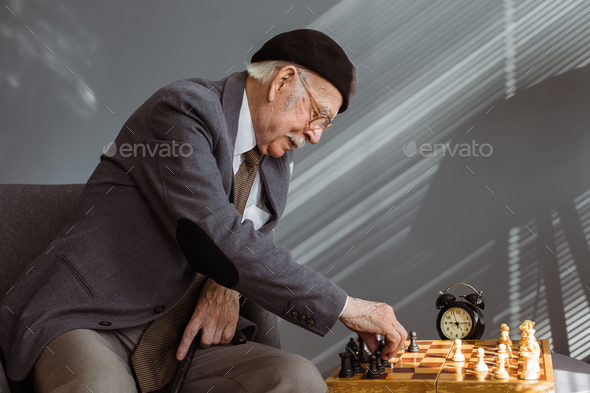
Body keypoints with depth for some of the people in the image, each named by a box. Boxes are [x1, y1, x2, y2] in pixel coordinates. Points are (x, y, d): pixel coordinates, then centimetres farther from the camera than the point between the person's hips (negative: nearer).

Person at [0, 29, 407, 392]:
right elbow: (218, 238, -23)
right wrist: (344, 307, -19)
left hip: (178, 340, 6)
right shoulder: (182, 107, -13)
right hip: (85, 324, -6)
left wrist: (228, 284, -7)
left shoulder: (277, 156, 14)